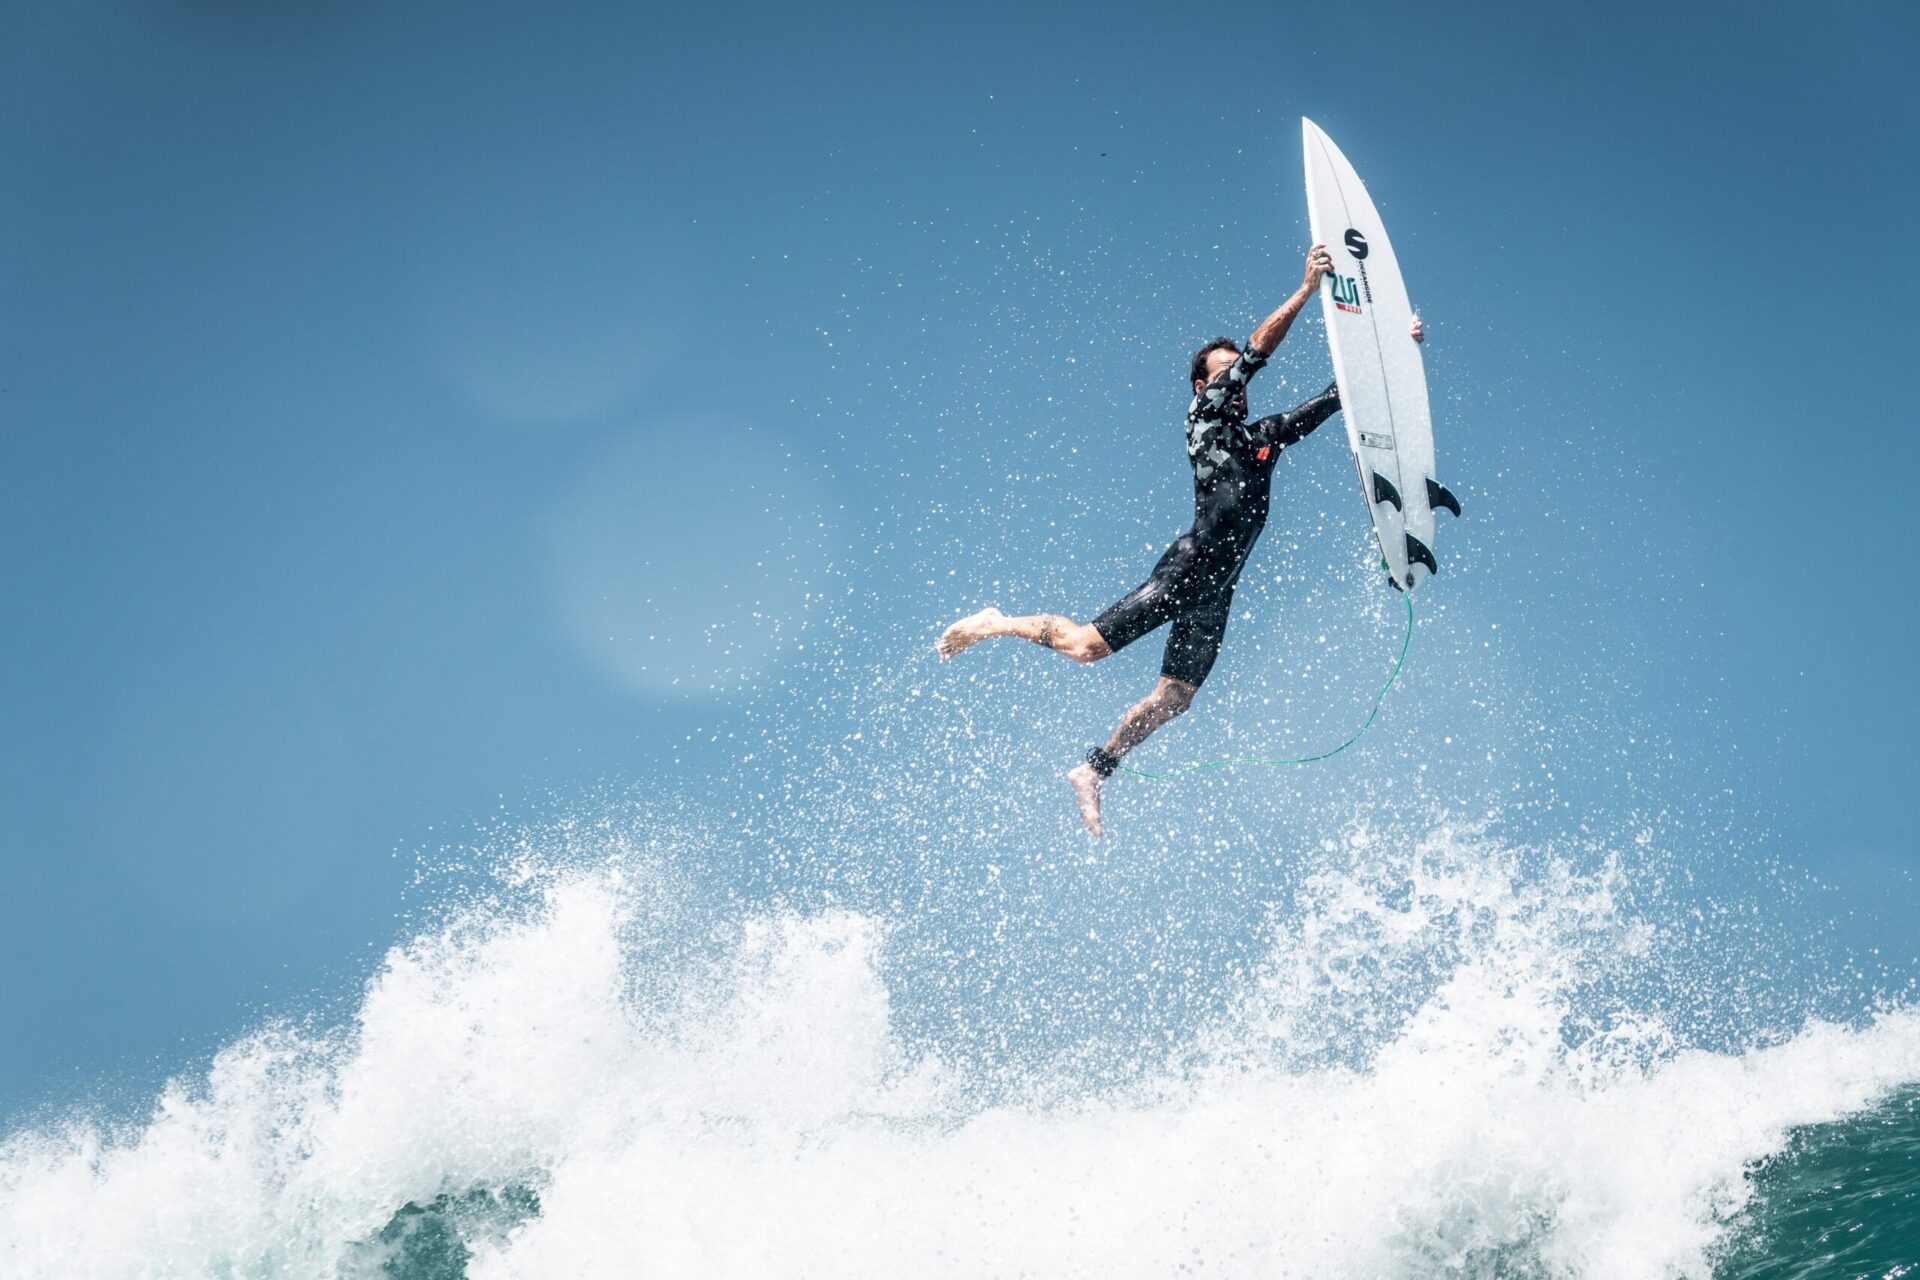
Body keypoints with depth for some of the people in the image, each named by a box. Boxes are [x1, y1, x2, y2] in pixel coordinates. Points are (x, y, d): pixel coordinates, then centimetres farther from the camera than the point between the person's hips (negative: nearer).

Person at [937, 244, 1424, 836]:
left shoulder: (1265, 437, 20)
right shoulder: (1204, 417, 1)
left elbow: (1335, 398, 22)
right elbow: (1256, 350, -9)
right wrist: (1307, 289, -14)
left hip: (1218, 588, 7)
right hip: (1189, 566, -7)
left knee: (1175, 698, 6)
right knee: (1084, 645, -12)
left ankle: (1094, 771, 17)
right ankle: (997, 624, 11)